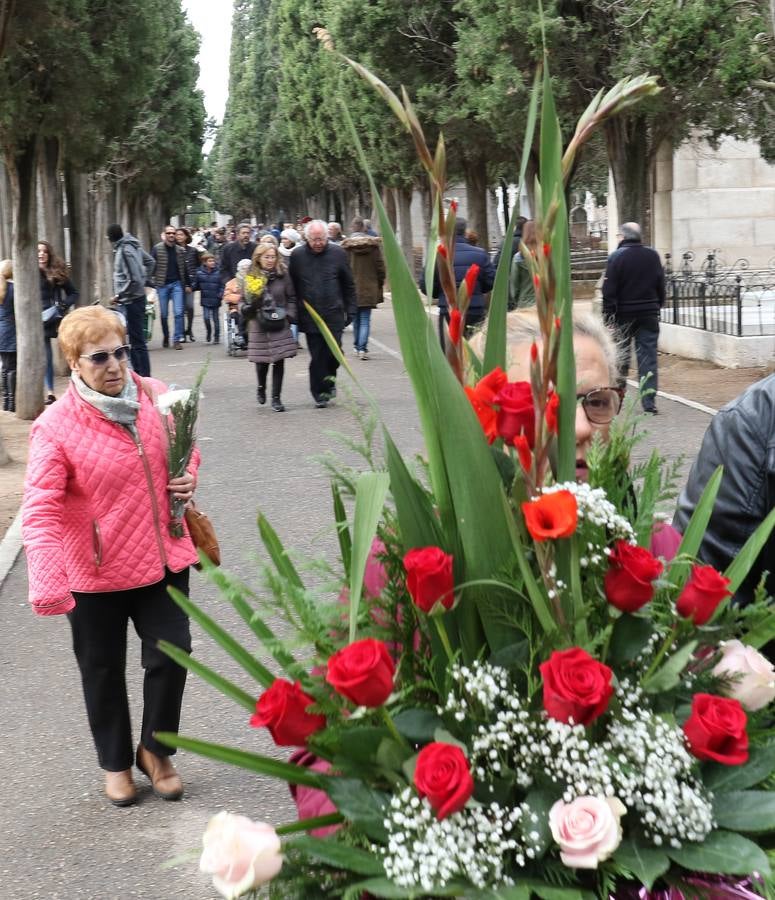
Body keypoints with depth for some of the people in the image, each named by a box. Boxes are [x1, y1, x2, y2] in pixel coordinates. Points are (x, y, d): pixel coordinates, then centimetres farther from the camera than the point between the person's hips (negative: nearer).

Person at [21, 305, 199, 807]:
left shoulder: (156, 396, -5)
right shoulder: (56, 427, -18)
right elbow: (41, 509, -22)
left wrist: (189, 476, -5)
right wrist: (46, 581, -33)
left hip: (163, 559, 3)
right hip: (95, 573, -3)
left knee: (171, 655, 4)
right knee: (104, 671, 14)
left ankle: (155, 749, 31)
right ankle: (115, 763, 36)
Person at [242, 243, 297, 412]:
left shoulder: (283, 276, 2)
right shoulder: (251, 278, -1)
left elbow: (291, 299, 7)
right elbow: (244, 303, 3)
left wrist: (289, 316, -6)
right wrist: (249, 307, -18)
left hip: (280, 327, 1)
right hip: (259, 327, -1)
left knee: (279, 361, 0)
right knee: (262, 361, 3)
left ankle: (276, 398, 9)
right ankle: (261, 387, 34)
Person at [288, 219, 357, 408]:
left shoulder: (338, 253, 2)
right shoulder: (297, 256, 1)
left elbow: (348, 285, 7)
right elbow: (291, 286, 6)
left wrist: (350, 311, 4)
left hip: (334, 315, 0)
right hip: (310, 317, 0)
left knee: (334, 352, -2)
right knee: (317, 356, 1)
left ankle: (329, 379, 26)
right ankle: (320, 393, 10)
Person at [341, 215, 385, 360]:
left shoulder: (345, 245, -6)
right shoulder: (373, 244, -4)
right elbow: (380, 266, -1)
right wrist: (379, 285, 12)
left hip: (352, 289, 0)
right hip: (369, 289, 0)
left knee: (356, 319, 15)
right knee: (365, 320, 1)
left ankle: (358, 347, 21)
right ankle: (362, 348, -11)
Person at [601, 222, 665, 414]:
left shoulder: (616, 257, -9)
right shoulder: (653, 256, 2)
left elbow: (609, 292, -11)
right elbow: (661, 286, 9)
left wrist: (608, 317, -7)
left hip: (623, 315, -2)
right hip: (649, 315, 2)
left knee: (620, 356, 9)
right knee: (648, 357, 3)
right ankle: (649, 402, -2)